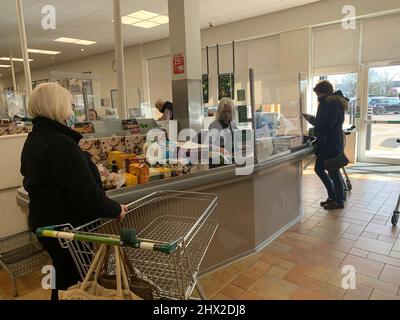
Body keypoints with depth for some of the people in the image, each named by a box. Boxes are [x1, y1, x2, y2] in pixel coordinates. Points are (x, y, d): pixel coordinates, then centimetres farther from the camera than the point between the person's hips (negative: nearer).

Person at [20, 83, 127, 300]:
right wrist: (116, 209, -13)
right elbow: (88, 196, -29)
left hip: (45, 221, 9)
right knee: (74, 284, 9)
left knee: (64, 279, 25)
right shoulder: (61, 144, -26)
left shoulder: (33, 140, 7)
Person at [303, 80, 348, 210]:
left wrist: (311, 119, -12)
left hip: (332, 144, -10)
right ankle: (332, 196, 28)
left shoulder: (333, 104, -17)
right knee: (319, 169, 15)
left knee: (333, 172, 1)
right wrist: (313, 119, 2)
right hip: (325, 143, 10)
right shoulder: (329, 103, 14)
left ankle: (339, 201, 16)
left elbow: (326, 124, -24)